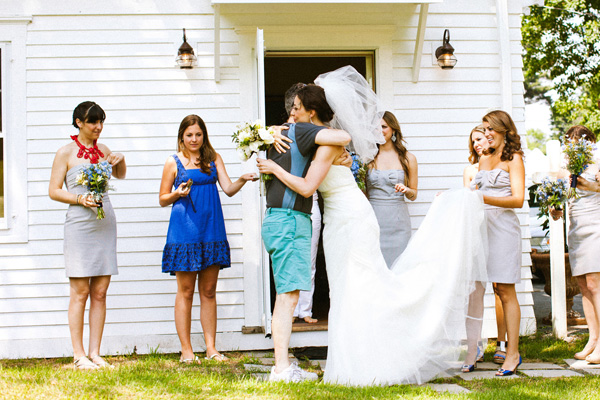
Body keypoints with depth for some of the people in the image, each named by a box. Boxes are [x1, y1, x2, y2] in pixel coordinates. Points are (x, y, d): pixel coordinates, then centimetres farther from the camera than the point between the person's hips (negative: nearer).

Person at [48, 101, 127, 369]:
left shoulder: (102, 151, 13)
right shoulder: (66, 153, -1)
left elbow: (120, 175, 31)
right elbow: (53, 191, -2)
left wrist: (120, 160, 10)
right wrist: (80, 199, -17)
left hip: (105, 224, 5)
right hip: (79, 224, -5)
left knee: (100, 292, 3)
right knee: (80, 292, -4)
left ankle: (95, 353, 8)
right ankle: (78, 355, 1)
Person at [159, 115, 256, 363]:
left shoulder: (213, 159, 11)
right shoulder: (174, 162, 5)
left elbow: (228, 189, 3)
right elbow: (162, 200, 8)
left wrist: (242, 180, -17)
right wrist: (178, 193, -12)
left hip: (211, 229, 2)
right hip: (184, 231, -2)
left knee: (209, 291, 5)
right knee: (186, 291, 0)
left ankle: (211, 348, 9)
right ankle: (186, 350, 5)